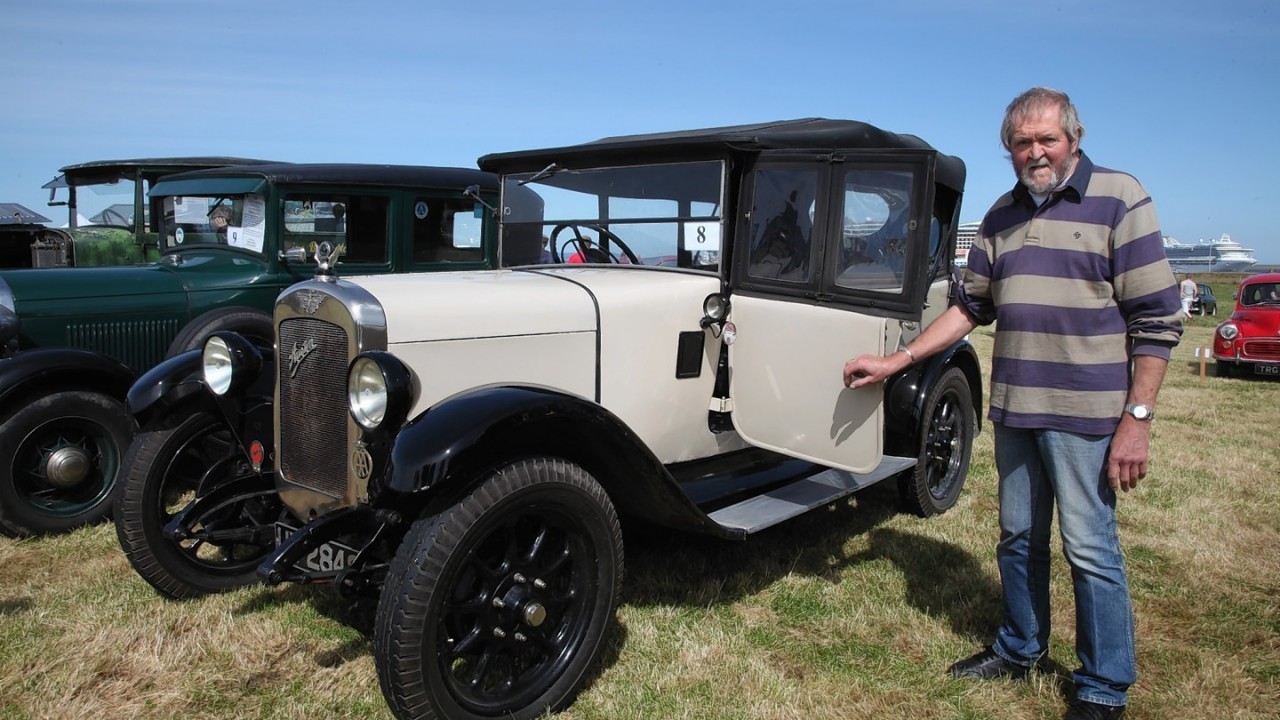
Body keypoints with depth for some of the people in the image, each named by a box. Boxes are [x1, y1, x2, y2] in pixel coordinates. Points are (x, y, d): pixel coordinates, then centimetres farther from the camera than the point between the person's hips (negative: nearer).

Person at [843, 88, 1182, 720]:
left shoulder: (1119, 198, -6)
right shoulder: (1002, 215, 11)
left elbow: (1157, 319, -9)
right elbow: (971, 307, 16)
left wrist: (1138, 418, -15)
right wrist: (895, 361, 10)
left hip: (1084, 410, -5)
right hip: (1013, 407, 6)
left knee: (1089, 547, 2)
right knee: (1019, 538, 16)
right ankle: (1020, 650, 34)